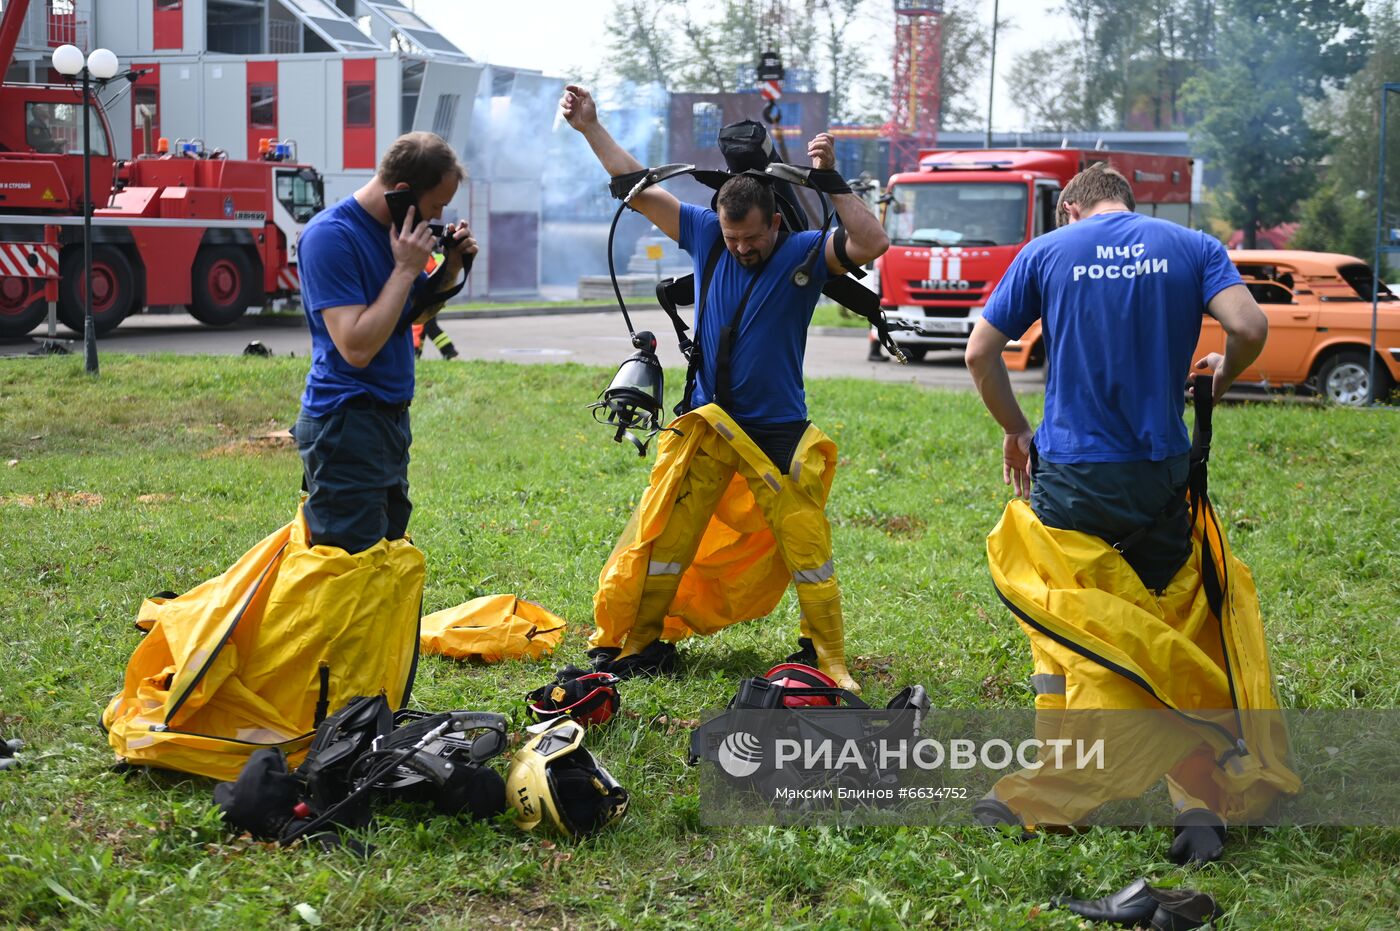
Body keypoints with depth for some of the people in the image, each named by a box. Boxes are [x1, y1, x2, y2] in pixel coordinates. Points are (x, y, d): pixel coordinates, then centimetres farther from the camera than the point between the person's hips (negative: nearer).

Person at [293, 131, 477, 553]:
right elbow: (357, 347, -26)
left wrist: (451, 267, 4)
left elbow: (418, 312, 23)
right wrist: (406, 268, -21)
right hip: (345, 421, -9)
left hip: (391, 417, 10)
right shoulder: (331, 235, -19)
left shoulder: (395, 228, 8)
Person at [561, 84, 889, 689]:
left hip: (777, 431, -3)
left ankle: (828, 660, 6)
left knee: (806, 545, -4)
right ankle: (636, 644, 14)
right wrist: (590, 127, 8)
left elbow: (871, 243, -24)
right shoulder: (703, 234, 2)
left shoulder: (805, 253, -7)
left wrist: (830, 181, -28)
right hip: (704, 423, 3)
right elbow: (638, 188, 9)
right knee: (664, 536, 3)